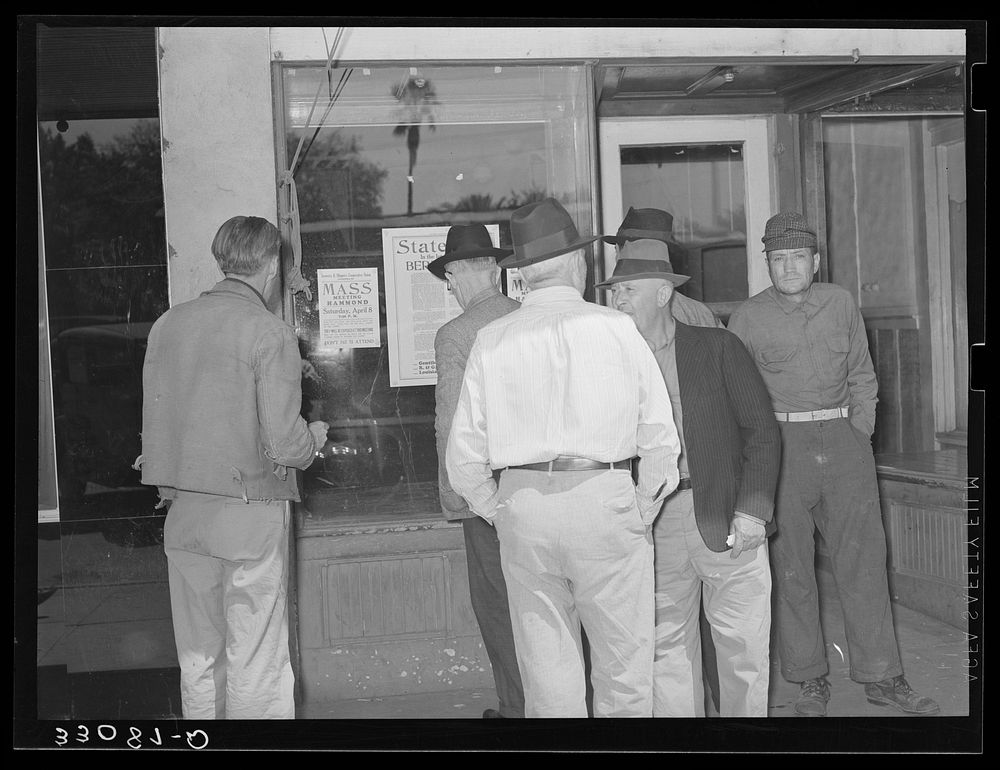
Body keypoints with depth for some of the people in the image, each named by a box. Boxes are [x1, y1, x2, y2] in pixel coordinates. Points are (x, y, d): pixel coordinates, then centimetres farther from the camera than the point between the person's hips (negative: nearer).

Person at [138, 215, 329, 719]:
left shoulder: (167, 324, 4)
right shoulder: (270, 333, -11)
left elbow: (152, 424, 7)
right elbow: (284, 444, -14)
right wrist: (315, 437, 6)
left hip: (183, 510, 5)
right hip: (250, 512, -5)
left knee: (198, 658, 16)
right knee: (256, 666, 4)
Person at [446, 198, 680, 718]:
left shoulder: (491, 339, 4)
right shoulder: (615, 328, 0)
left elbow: (463, 451, 3)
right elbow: (659, 432, -1)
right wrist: (643, 510, 10)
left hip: (521, 504, 2)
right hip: (602, 498, -2)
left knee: (546, 664, 11)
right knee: (624, 659, 8)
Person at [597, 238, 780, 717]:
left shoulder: (718, 348, 1)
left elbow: (762, 431, 0)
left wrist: (752, 510, -10)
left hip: (727, 520, -2)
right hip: (651, 527, 2)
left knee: (743, 644, 4)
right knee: (667, 647, 9)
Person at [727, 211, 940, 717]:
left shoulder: (840, 303, 8)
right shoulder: (748, 318, 1)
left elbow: (862, 377, 15)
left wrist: (860, 436, 6)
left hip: (844, 439, 2)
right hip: (780, 443, -2)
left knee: (864, 557, 2)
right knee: (790, 566, 0)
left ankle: (880, 676, 12)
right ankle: (810, 682, 12)